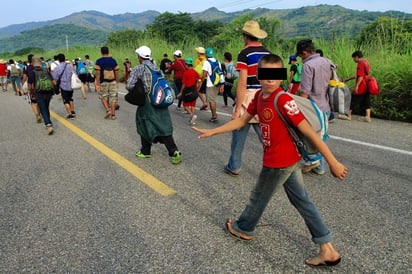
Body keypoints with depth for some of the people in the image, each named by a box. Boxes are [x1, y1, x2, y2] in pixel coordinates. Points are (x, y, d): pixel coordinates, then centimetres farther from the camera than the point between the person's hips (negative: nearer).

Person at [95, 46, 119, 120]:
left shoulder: (98, 61, -6)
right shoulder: (113, 60, 1)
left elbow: (98, 73, -10)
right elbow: (116, 72, 4)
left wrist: (97, 84, -8)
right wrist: (117, 82, 13)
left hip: (103, 82, -2)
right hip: (113, 82, 2)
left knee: (103, 97, 15)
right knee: (113, 98, 6)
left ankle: (108, 110, -1)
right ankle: (113, 114, 6)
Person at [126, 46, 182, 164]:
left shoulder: (137, 69, -4)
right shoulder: (157, 68, 12)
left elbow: (129, 86, -12)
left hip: (147, 102, -4)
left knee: (145, 126, 14)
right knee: (163, 127, 5)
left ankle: (146, 151, 26)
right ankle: (174, 151, -7)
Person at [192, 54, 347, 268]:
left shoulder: (283, 100, -23)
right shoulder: (259, 97, 2)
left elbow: (309, 132, -24)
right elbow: (241, 121, 12)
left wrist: (333, 162, -22)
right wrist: (212, 132, 11)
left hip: (277, 162, -8)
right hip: (290, 159, 8)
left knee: (258, 197, 15)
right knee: (301, 201, 14)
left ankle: (243, 229, 42)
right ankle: (328, 250, 23)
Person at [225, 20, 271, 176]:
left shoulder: (245, 54, -9)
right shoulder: (268, 53, 9)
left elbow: (242, 83, -16)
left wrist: (237, 108, -15)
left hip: (248, 96, -5)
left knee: (239, 133, 10)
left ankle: (234, 167, 22)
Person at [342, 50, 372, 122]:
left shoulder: (360, 64, -13)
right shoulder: (366, 62, 17)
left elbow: (361, 76, -21)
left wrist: (356, 86, -22)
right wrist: (348, 79, 27)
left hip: (361, 87, -9)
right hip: (366, 87, 9)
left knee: (353, 100, 3)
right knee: (366, 102, 8)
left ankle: (349, 115, 11)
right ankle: (368, 117, 5)